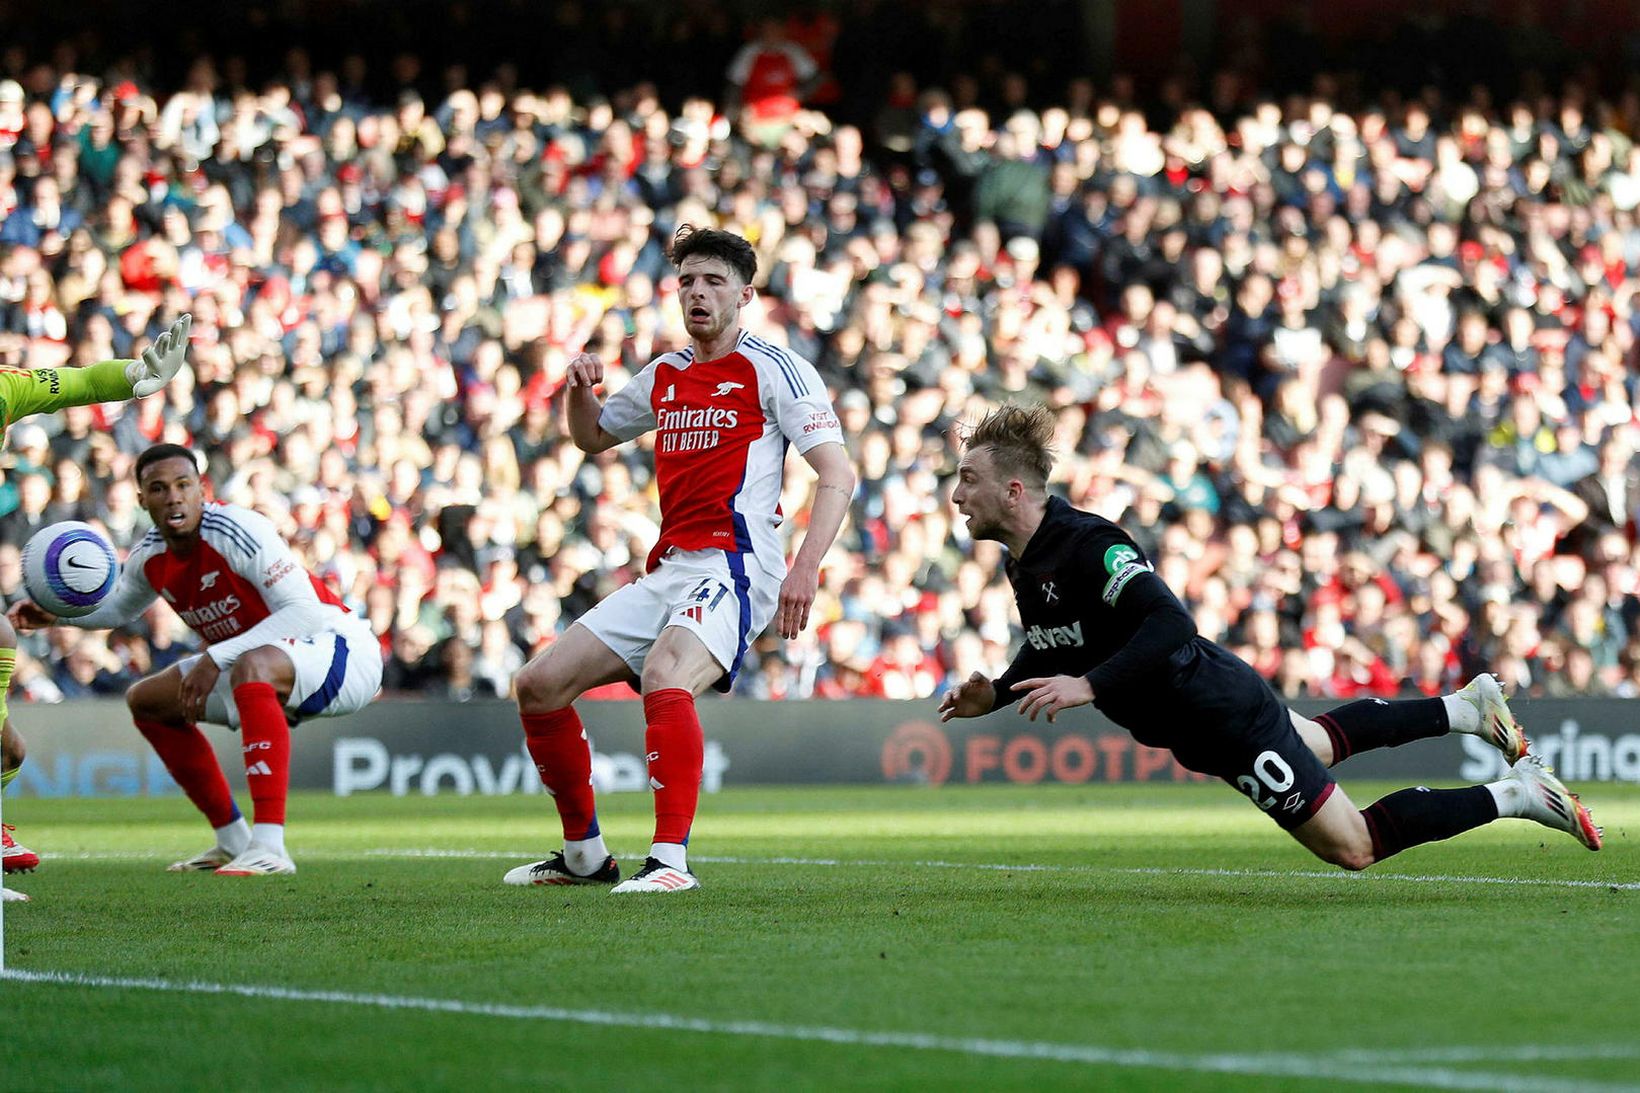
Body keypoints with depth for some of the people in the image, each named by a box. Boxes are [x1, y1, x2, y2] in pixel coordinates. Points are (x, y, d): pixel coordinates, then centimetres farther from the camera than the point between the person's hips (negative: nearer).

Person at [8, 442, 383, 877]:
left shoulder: (238, 532, -23)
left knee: (252, 668, -40)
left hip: (342, 651, -9)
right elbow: (118, 607, 24)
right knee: (146, 699, 12)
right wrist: (55, 612, 4)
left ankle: (270, 848, -44)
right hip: (267, 668, 9)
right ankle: (234, 843, 16)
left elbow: (305, 611, -30)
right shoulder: (149, 558, 1)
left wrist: (216, 659, -33)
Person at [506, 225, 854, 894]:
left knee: (664, 677, -36)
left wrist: (805, 569, -23)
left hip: (734, 567, -8)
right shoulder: (664, 376, 18)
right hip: (665, 573, 8)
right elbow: (593, 437, 34)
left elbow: (837, 475, -10)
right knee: (539, 686, 2)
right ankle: (584, 855, 15)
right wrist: (580, 391, 11)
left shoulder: (773, 369, -3)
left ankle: (670, 859, -36)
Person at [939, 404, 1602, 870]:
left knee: (1352, 846, -2)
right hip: (1190, 722, 10)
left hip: (1221, 711, -10)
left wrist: (1090, 685, -43)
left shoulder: (1088, 546, -29)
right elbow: (1052, 646, 16)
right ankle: (1466, 709, 49)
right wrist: (995, 694, 1)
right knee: (1324, 741, 35)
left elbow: (1170, 626, -39)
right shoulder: (1025, 562, 0)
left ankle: (1515, 796, 8)